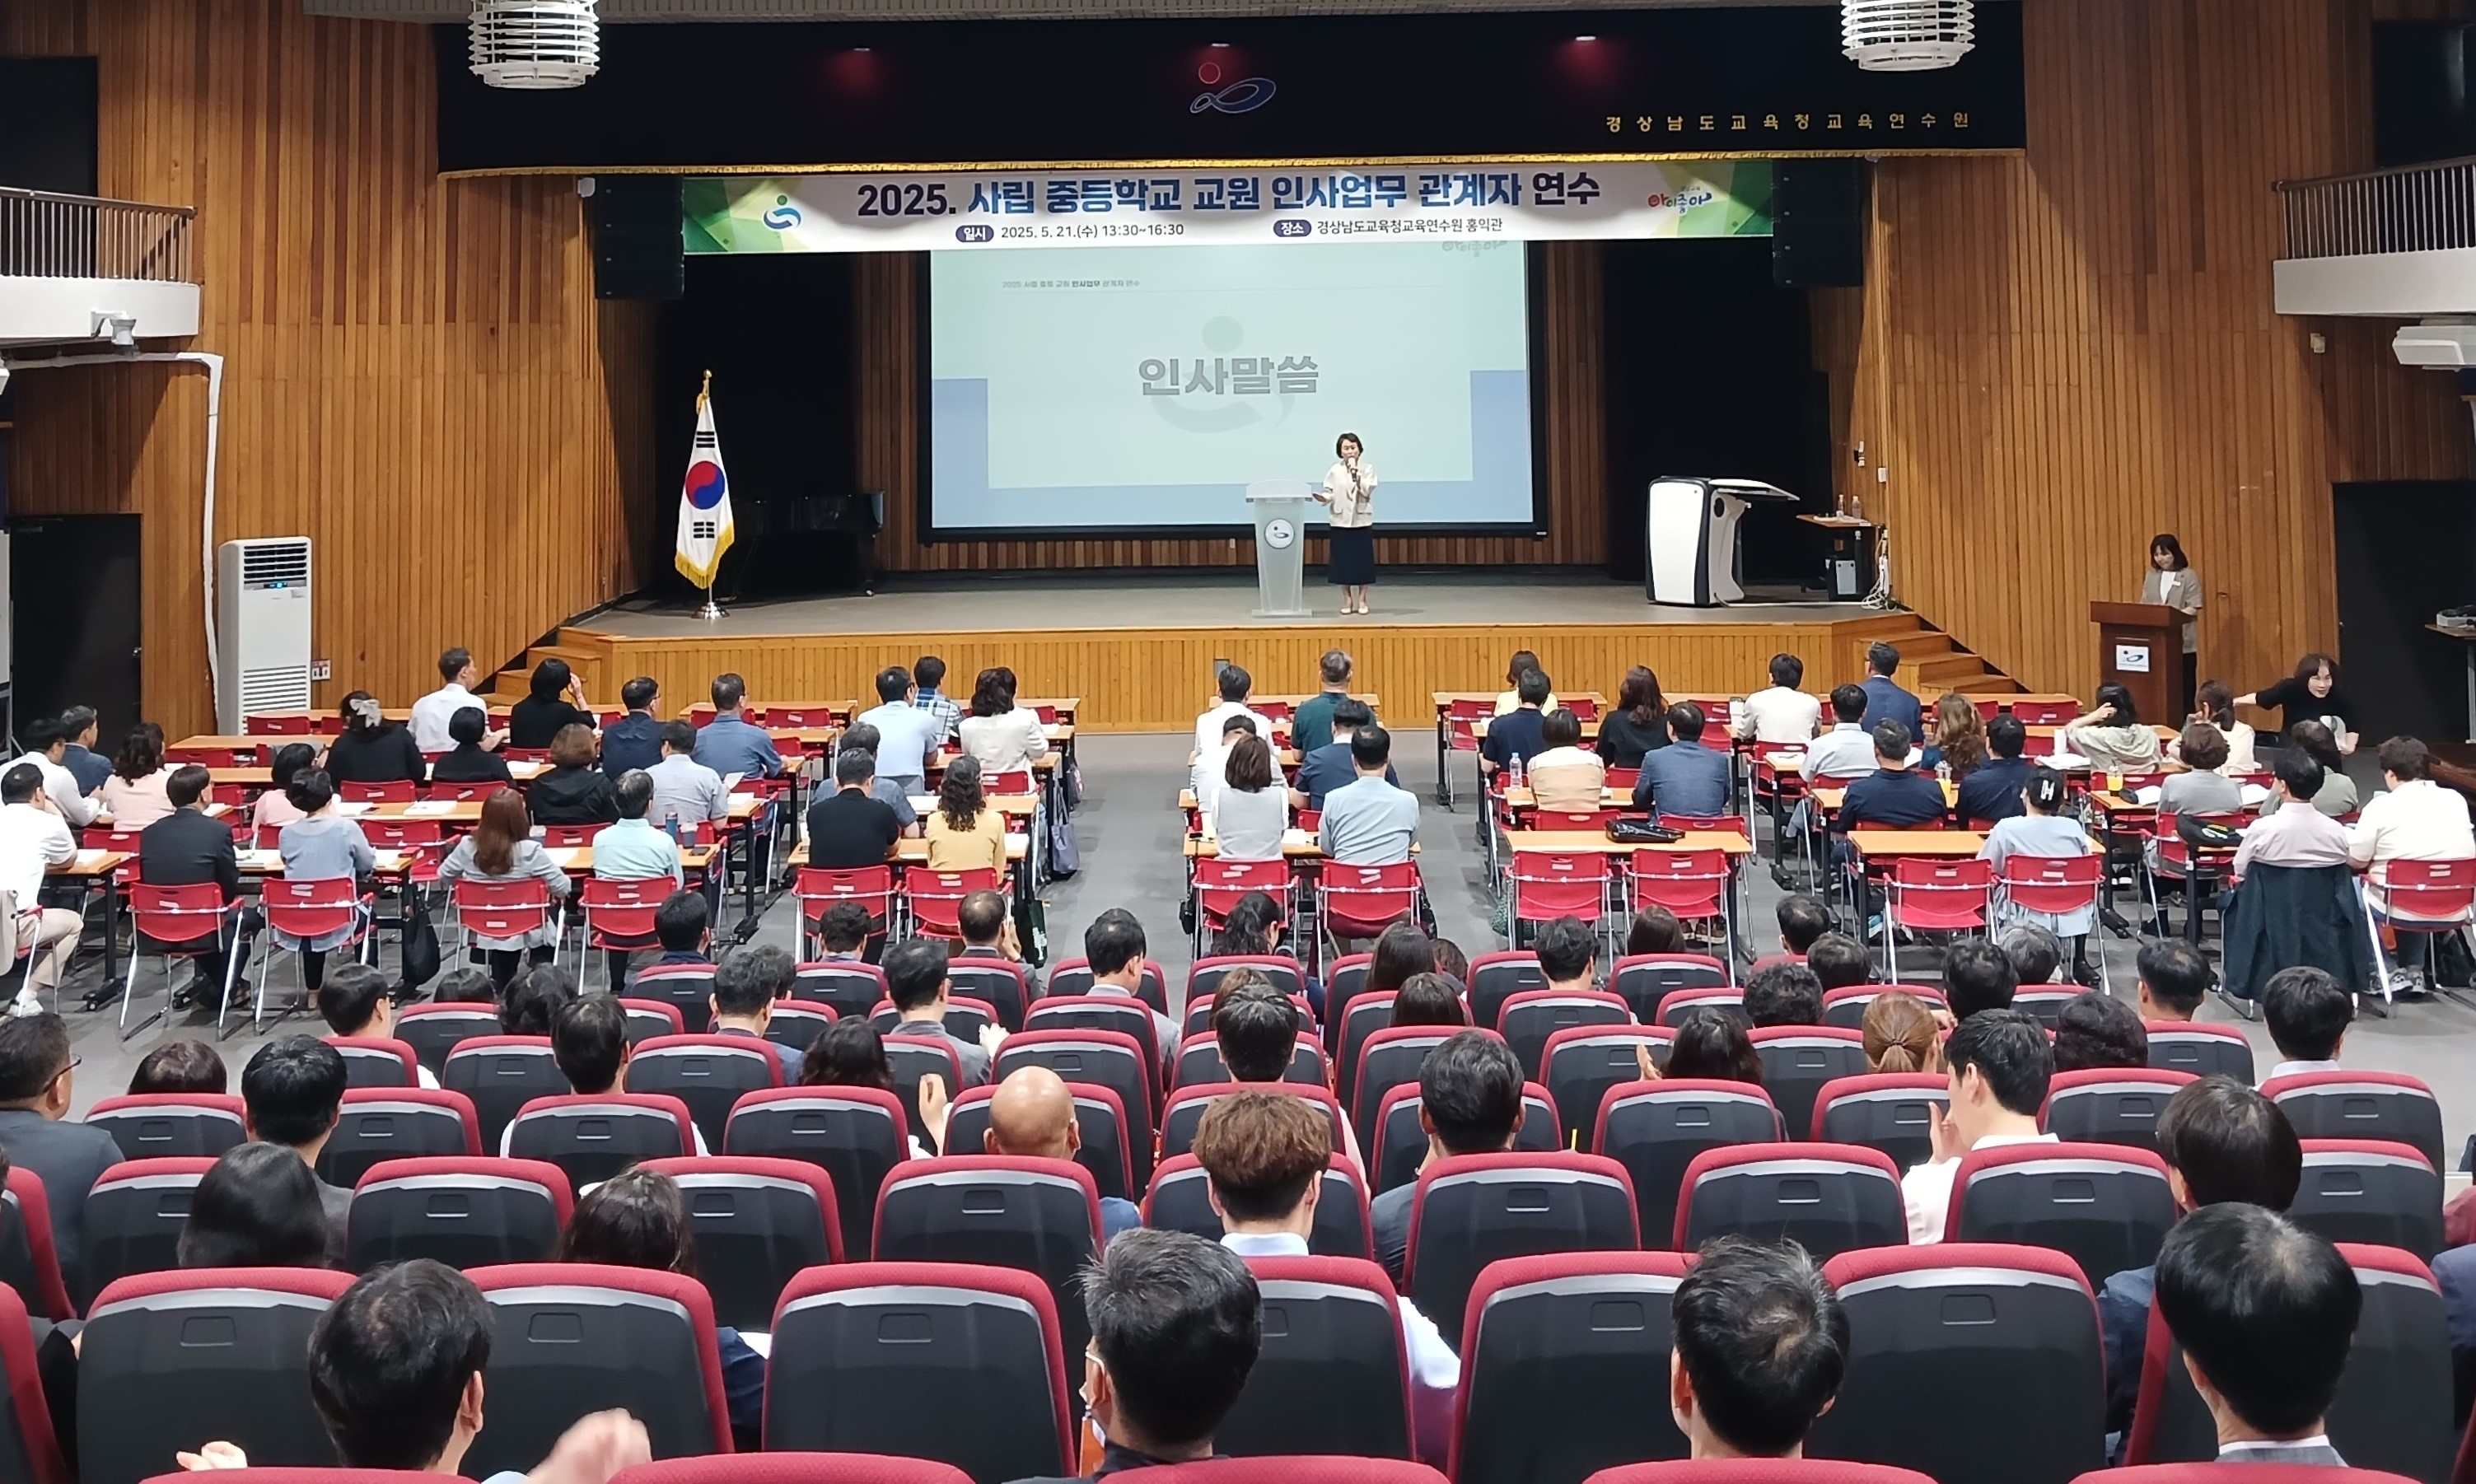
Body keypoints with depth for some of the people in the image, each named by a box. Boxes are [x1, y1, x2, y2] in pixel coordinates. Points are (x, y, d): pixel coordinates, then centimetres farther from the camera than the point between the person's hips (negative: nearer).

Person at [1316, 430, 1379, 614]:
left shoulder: (1367, 469, 1)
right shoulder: (1334, 471, 3)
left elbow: (1367, 490, -11)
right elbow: (1330, 493, -1)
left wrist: (1355, 473, -19)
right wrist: (1323, 497, -22)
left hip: (1362, 521, -1)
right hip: (1341, 521, 1)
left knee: (1362, 560, 0)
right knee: (1342, 561, 2)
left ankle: (1361, 599, 8)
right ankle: (1347, 599, 11)